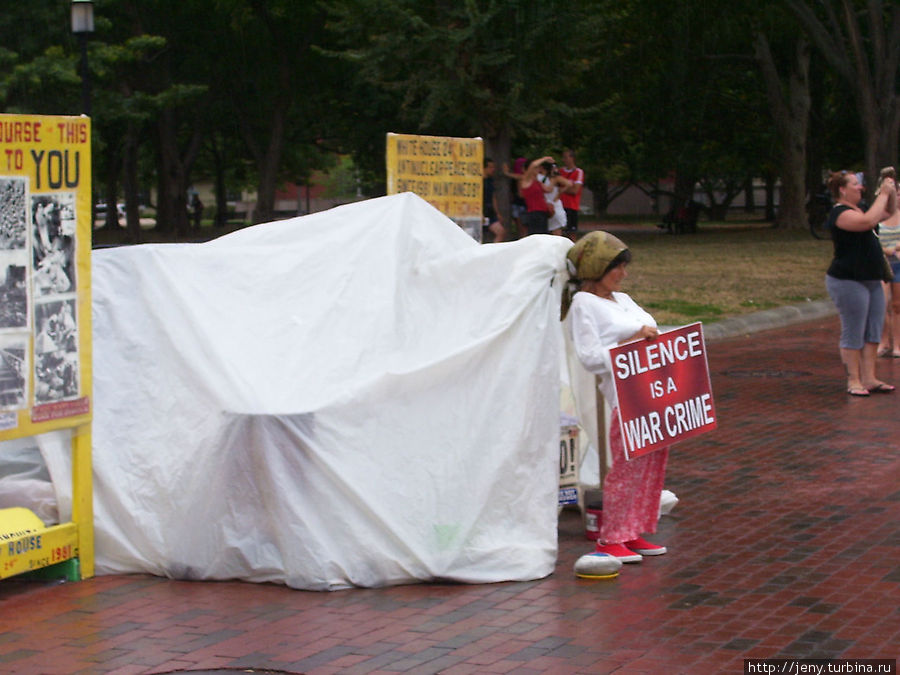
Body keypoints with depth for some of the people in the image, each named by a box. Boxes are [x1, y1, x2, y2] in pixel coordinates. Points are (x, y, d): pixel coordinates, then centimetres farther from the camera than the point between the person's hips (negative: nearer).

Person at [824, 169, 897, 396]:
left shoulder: (858, 210, 17)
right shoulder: (840, 213, -13)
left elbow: (888, 212, 29)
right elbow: (868, 221, -29)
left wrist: (892, 192, 11)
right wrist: (883, 194, -21)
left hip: (871, 281, 10)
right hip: (848, 281, -10)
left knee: (873, 332, 8)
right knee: (853, 334, -5)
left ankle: (869, 379, 12)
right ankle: (853, 381, 0)